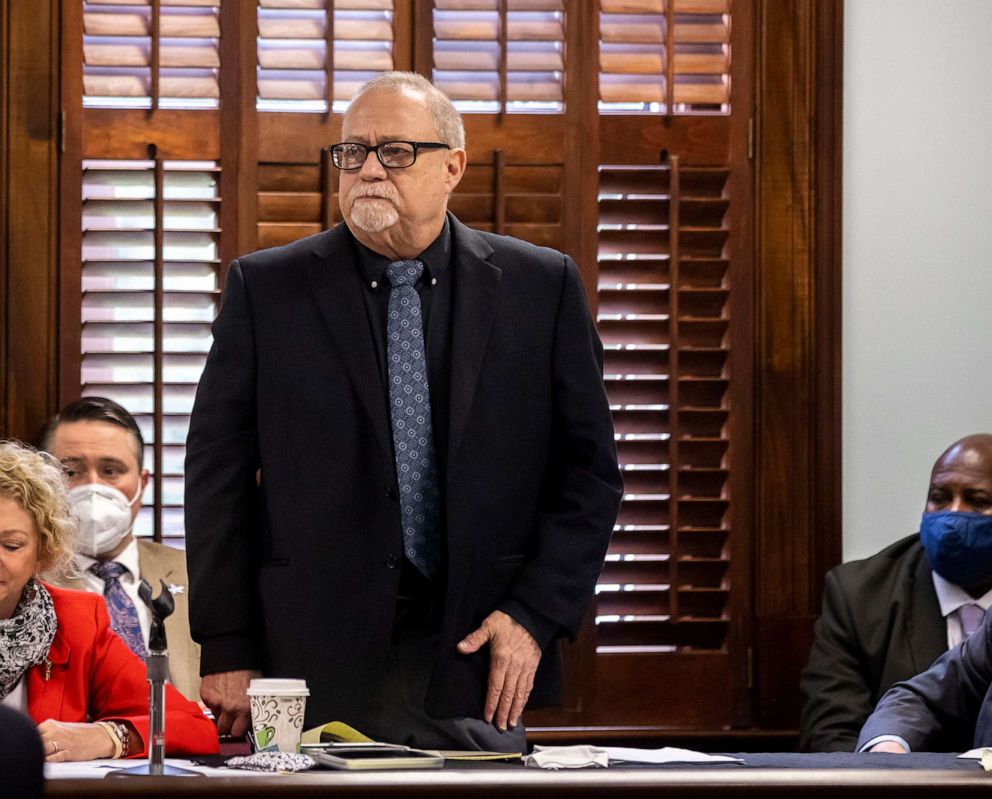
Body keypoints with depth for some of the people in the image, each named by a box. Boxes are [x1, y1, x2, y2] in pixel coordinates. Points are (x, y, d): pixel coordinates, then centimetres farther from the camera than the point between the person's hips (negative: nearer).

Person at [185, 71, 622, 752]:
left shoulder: (543, 286, 5)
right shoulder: (265, 289, 4)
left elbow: (588, 468, 5)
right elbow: (220, 477, 3)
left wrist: (535, 615, -6)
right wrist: (228, 652, -3)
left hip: (477, 655, 1)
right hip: (313, 668, 0)